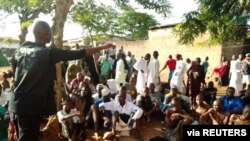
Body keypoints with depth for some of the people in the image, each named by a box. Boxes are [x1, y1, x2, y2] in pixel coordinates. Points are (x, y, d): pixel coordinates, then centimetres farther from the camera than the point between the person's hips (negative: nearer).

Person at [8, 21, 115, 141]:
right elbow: (78, 54, -13)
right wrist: (102, 47, -4)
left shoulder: (20, 50, 7)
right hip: (30, 106, -8)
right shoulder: (49, 52, -14)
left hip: (16, 104, 8)